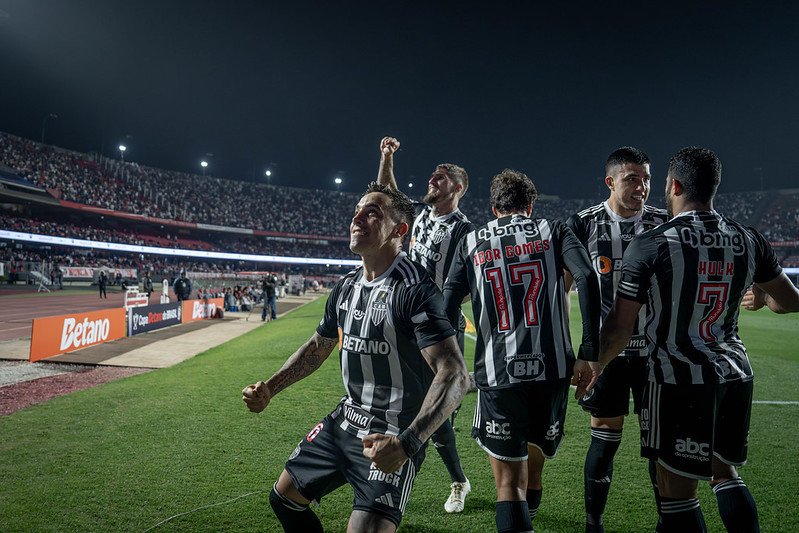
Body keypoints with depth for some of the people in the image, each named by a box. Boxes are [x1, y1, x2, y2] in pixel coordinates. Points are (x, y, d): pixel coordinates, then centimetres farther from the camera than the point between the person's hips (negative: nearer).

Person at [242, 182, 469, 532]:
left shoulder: (414, 290, -21)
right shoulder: (347, 286, 5)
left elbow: (454, 375, -28)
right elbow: (317, 348, 19)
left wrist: (407, 443, -39)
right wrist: (269, 389, 9)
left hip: (392, 439, -8)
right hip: (346, 421, 8)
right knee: (284, 498, 19)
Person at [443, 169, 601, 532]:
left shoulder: (471, 243, 12)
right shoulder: (553, 231, 11)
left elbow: (448, 307, 3)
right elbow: (587, 277, -6)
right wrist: (589, 353, -8)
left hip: (497, 374, -2)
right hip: (552, 367, 2)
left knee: (509, 480, 4)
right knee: (534, 449, 25)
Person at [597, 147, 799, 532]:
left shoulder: (650, 245, -13)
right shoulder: (748, 240, 3)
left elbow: (620, 328, -11)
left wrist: (594, 368, 7)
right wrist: (761, 297, 38)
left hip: (680, 380, -6)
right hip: (735, 374, 6)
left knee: (676, 489, 6)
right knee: (725, 473, 24)